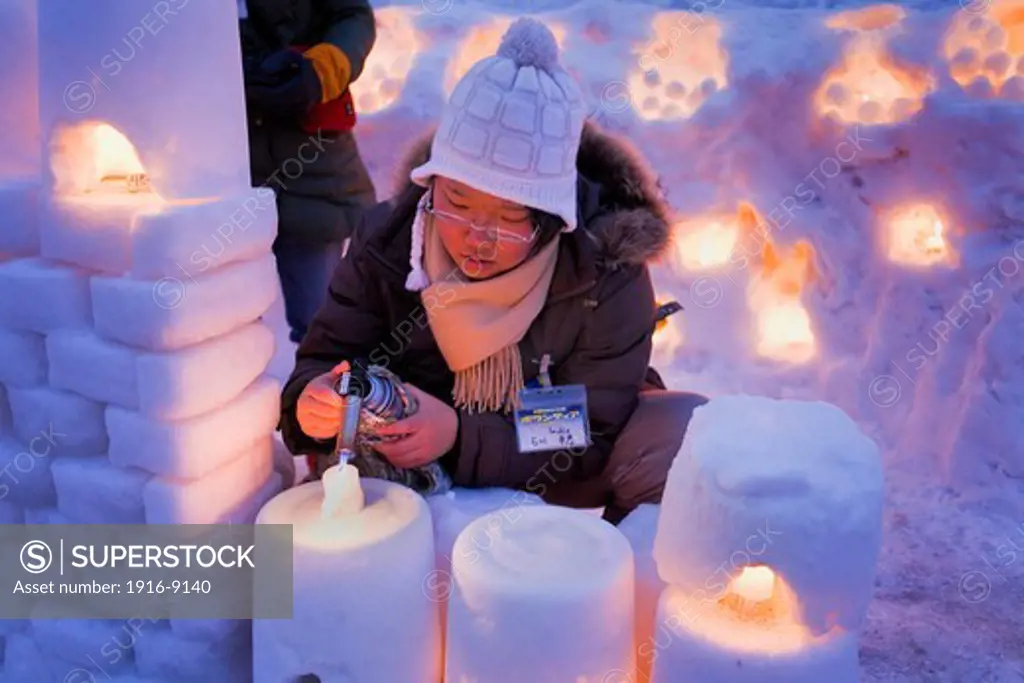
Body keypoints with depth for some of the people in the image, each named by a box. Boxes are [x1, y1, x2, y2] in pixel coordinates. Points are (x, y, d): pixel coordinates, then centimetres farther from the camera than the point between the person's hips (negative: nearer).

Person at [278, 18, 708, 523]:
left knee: (689, 431, -26)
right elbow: (325, 358, -10)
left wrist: (460, 436, -38)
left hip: (556, 475, -1)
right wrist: (313, 402, -36)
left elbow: (588, 438, -22)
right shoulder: (387, 242, -17)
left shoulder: (605, 271, -24)